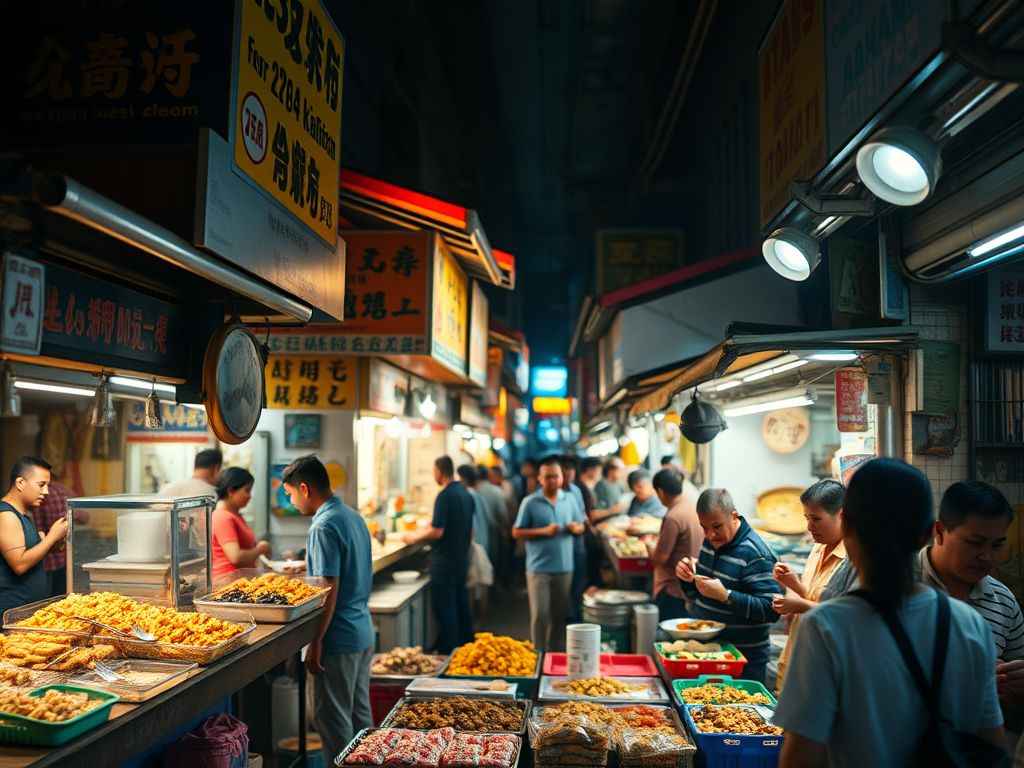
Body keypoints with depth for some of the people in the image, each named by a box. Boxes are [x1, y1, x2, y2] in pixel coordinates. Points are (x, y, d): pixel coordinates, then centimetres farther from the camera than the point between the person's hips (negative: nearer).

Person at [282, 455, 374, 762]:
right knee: (360, 714, 18)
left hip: (339, 637, -9)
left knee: (331, 720, 3)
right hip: (363, 633, 9)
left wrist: (315, 641, -17)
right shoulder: (354, 516, 10)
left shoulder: (324, 527, -18)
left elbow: (329, 589, -22)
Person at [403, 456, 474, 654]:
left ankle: (449, 654, 4)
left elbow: (437, 532, -22)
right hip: (461, 560, 9)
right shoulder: (464, 493, 9)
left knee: (445, 611, -1)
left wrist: (414, 537, -7)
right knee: (461, 607, 16)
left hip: (444, 564, -9)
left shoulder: (445, 495, -18)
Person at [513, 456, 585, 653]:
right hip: (539, 568, -4)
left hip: (564, 567, 4)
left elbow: (580, 526, 16)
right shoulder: (530, 503, -5)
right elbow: (517, 532, -5)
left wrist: (576, 528, -8)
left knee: (560, 614, 12)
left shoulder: (569, 499, 8)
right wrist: (544, 531, -15)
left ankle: (556, 653, 25)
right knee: (540, 615, -4)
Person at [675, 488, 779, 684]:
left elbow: (771, 611, -25)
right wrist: (687, 578, -6)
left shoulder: (756, 554, -19)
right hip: (705, 648, 7)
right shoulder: (711, 542, 5)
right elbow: (695, 597, 16)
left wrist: (725, 596, -32)